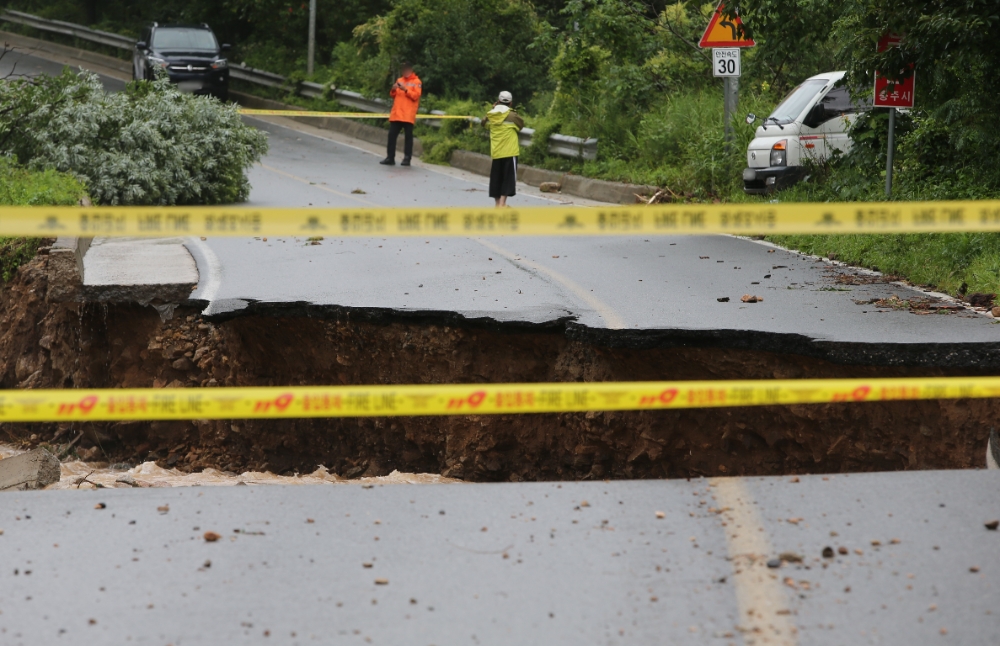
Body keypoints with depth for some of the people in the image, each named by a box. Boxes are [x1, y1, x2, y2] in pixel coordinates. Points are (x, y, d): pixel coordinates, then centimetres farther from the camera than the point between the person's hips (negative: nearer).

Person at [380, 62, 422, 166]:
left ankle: (407, 158, 0)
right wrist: (393, 90, -2)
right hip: (396, 114, 5)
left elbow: (416, 96, -9)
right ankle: (390, 158, 5)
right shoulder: (399, 80, 17)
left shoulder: (416, 82, 1)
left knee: (408, 136, -3)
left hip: (408, 115, -5)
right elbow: (393, 95, 19)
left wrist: (405, 89, -18)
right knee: (392, 135, 2)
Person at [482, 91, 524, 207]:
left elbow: (485, 124, 21)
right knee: (509, 178, -2)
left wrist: (493, 109, 17)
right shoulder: (511, 115, -10)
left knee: (496, 178, 12)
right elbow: (521, 125, 5)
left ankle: (498, 203, 16)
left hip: (495, 153, 4)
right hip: (510, 152, -4)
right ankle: (502, 203, -12)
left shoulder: (490, 115, 1)